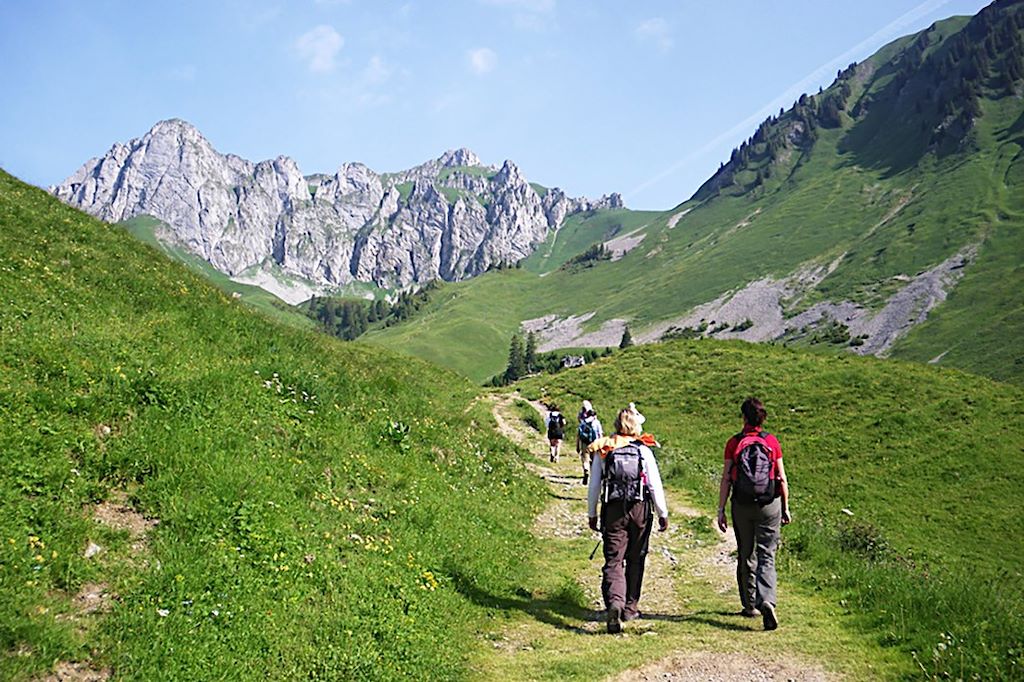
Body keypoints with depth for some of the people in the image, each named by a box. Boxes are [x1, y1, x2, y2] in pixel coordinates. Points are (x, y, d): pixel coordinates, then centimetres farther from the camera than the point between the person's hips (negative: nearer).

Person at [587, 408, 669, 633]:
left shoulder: (603, 452, 4)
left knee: (613, 560, -4)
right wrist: (663, 514, 8)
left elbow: (594, 486, 6)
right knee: (635, 560, 14)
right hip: (640, 510, 0)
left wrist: (592, 514, 15)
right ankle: (630, 608, 23)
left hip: (613, 511, 0)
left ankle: (614, 602, -27)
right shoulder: (644, 451, 1)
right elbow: (655, 485, 0)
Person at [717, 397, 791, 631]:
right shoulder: (772, 442, -1)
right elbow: (782, 479, 1)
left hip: (742, 506, 0)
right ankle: (767, 602, -19)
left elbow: (726, 479, -5)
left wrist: (720, 510, 0)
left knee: (745, 556, 14)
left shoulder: (734, 443, -3)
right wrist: (786, 508, 11)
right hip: (769, 505, 0)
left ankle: (750, 605, 24)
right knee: (767, 557, 0)